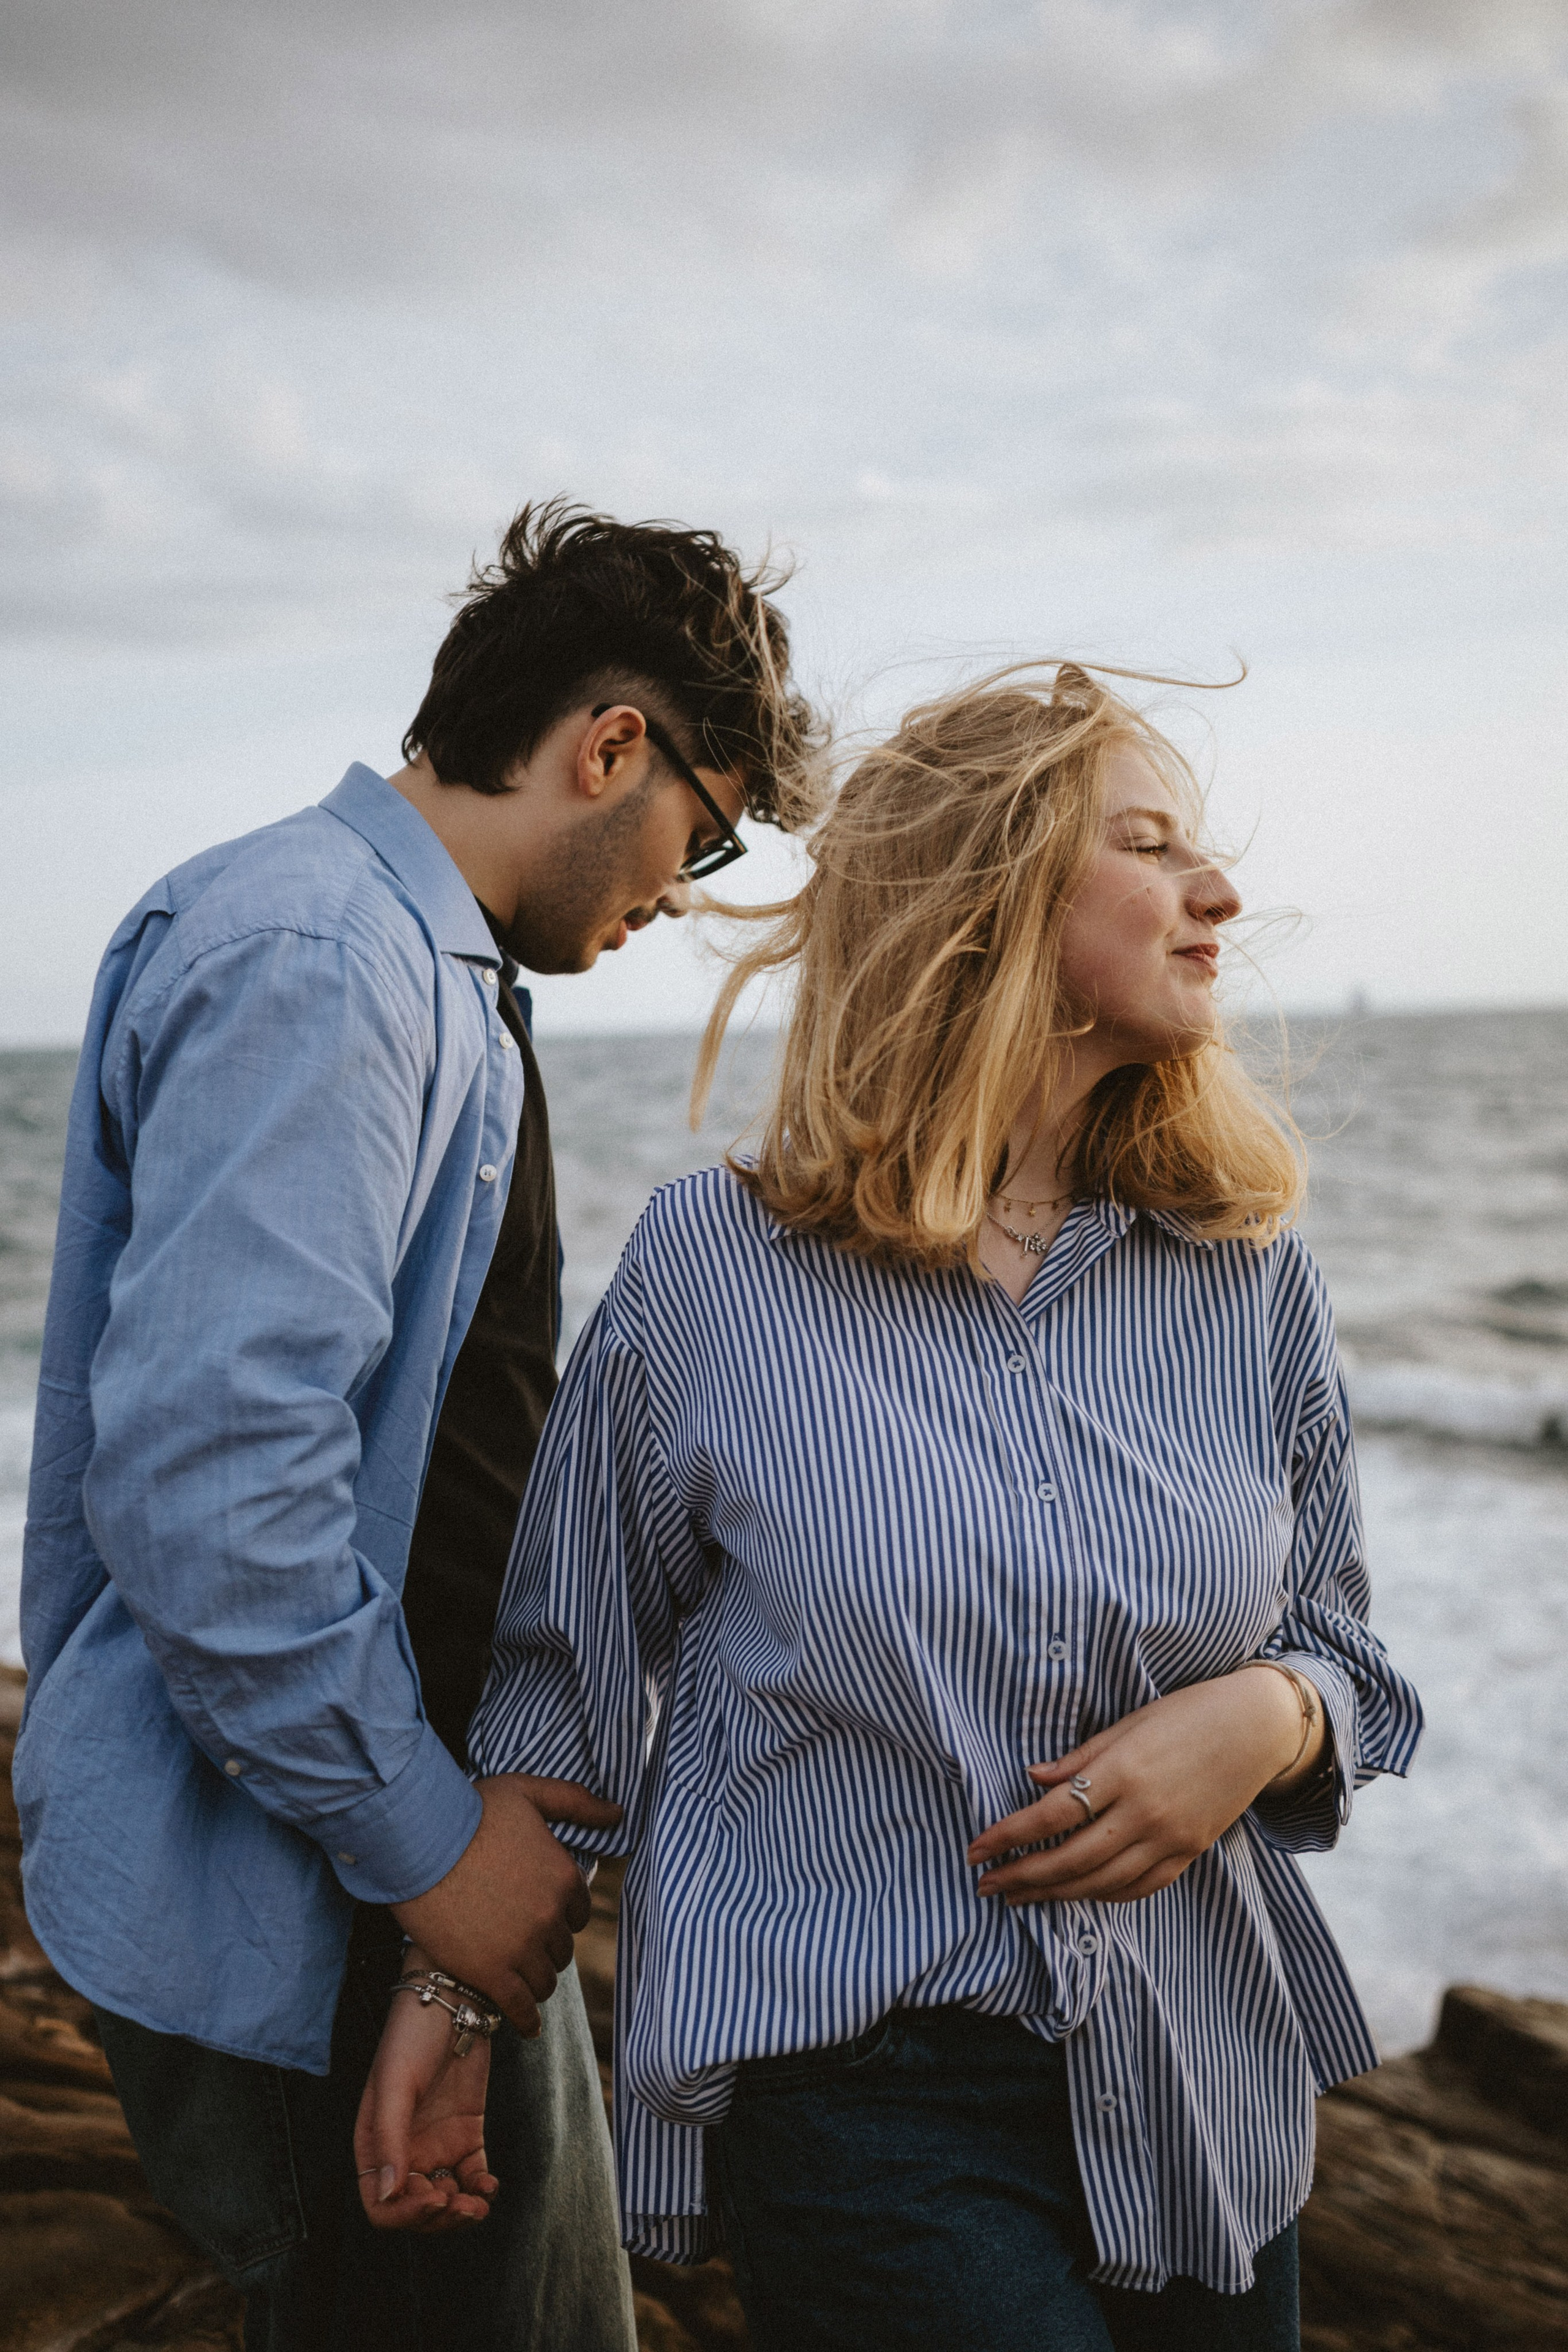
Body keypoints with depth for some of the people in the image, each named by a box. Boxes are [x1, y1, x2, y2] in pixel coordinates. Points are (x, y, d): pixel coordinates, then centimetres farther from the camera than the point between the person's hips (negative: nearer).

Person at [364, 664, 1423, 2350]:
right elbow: (572, 1659, 2)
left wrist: (1264, 1721, -13)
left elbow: (1341, 1656, 8)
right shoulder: (709, 1266, -8)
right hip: (848, 2083, -4)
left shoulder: (1249, 1271, -1)